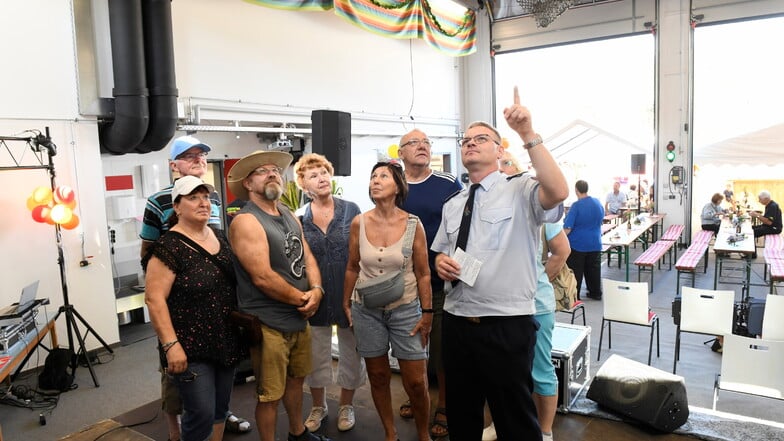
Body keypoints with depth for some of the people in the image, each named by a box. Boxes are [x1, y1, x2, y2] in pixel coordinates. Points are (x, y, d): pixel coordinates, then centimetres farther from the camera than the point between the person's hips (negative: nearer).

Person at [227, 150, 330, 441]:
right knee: (270, 395, 4)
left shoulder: (289, 216, 10)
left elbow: (307, 256, 9)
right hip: (269, 324, -8)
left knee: (296, 379, 24)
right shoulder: (246, 221, -17)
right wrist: (303, 299, -14)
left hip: (300, 318, 8)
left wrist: (316, 290, -10)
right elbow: (263, 277, -24)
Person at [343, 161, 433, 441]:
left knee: (416, 381, 2)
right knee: (378, 377, 12)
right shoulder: (359, 223, -4)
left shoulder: (413, 224, -9)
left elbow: (423, 273, -4)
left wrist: (427, 313, -5)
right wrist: (346, 303, 9)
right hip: (367, 309, 2)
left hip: (406, 309, -1)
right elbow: (352, 268, 6)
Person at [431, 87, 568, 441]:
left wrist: (528, 135, -32)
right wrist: (440, 261, 0)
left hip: (507, 327, -6)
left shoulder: (520, 191, -8)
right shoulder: (452, 205, 12)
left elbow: (558, 192, -30)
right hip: (456, 324, 6)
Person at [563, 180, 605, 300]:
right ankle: (596, 293, 26)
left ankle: (574, 296, 9)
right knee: (594, 270, 16)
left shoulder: (576, 206, -18)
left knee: (575, 272, 4)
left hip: (577, 244, -6)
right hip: (595, 244, 6)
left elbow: (567, 228, -20)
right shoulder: (598, 202, 0)